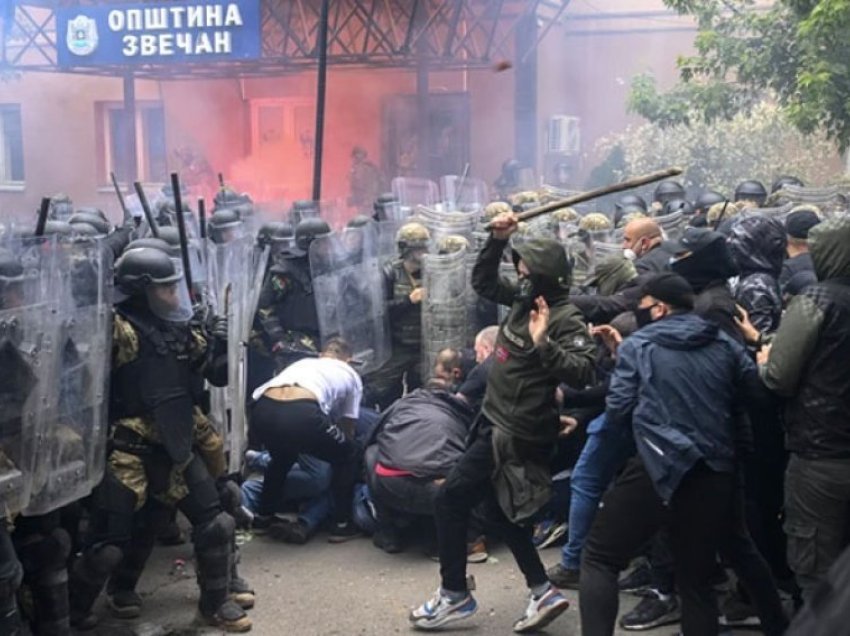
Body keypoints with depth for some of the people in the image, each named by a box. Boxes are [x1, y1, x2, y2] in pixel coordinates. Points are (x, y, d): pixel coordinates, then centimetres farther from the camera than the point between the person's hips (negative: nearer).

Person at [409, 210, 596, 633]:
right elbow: (482, 281, 19)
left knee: (450, 500, -4)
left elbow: (583, 372, -30)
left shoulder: (564, 318, -19)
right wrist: (498, 240, 6)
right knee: (499, 511, 17)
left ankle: (455, 594, 10)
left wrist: (543, 344, -40)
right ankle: (542, 592, 22)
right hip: (494, 420, 10)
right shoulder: (524, 301, 5)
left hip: (515, 432, -10)